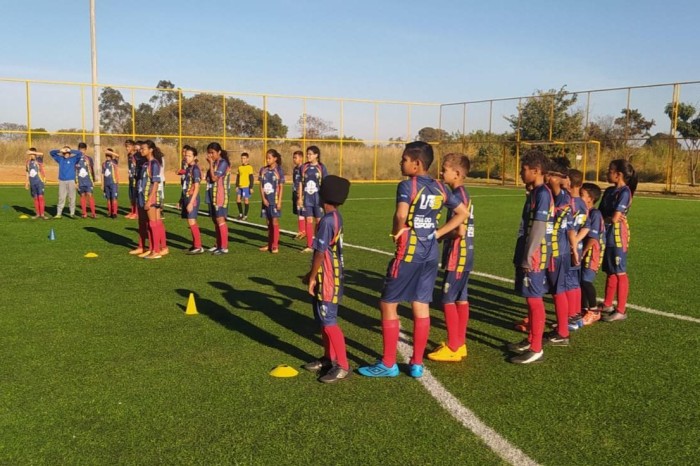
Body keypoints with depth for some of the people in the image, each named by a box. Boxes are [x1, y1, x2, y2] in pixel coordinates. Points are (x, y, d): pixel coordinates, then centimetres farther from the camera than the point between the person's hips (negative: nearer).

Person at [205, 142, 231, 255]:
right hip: (213, 196, 9)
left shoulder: (223, 163, -12)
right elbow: (210, 178, 13)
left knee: (220, 220, -9)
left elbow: (214, 178, -18)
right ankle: (219, 245, 19)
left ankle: (224, 247, -7)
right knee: (215, 220, 11)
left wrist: (210, 164, -14)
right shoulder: (215, 163, 14)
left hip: (220, 196, -9)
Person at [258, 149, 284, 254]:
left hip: (274, 200, -4)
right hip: (266, 201, 4)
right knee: (269, 223, 10)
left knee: (275, 222, -4)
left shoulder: (278, 171, -4)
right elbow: (261, 186, 6)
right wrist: (263, 198, -5)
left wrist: (279, 201, -10)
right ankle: (269, 245, 17)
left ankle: (275, 245, 0)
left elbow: (281, 187, -5)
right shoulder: (263, 170, 6)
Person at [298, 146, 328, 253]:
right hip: (307, 199, 2)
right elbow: (301, 183, 7)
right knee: (308, 221, 4)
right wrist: (300, 198, 2)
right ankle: (309, 246, 10)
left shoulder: (321, 167, -3)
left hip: (318, 198, -2)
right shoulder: (304, 167, 4)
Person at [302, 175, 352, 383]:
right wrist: (312, 274, 22)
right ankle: (329, 359, 28)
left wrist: (312, 277, -10)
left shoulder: (327, 220, -21)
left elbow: (321, 252, -19)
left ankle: (343, 366, 1)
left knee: (329, 322, -5)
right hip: (329, 276, 10)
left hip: (327, 279, -10)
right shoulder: (335, 217, 9)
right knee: (323, 319, 17)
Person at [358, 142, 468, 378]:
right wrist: (437, 233, 11)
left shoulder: (407, 185, -13)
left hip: (409, 252, -7)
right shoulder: (440, 188, 8)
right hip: (431, 253, 7)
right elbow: (463, 213, 14)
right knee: (421, 307, 11)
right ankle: (417, 363, 18)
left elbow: (401, 215, -30)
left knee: (388, 304, 6)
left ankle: (388, 364, 12)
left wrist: (396, 232, -10)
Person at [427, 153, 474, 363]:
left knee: (448, 300, -3)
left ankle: (453, 348, 4)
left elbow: (460, 230, -23)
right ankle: (460, 344, 21)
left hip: (457, 256, -9)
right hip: (465, 255, 9)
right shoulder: (464, 194, 12)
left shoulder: (458, 195, -17)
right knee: (461, 299, 13)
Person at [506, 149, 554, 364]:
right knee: (531, 298, 16)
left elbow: (538, 228, -20)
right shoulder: (534, 192, 14)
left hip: (534, 256, -10)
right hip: (528, 254, 10)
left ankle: (536, 349, 3)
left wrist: (528, 257, -19)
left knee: (534, 299, -4)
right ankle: (530, 340, 28)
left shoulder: (542, 193, -16)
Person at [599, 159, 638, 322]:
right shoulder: (609, 191, 10)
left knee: (619, 273, -1)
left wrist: (603, 219, -1)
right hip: (607, 235, 8)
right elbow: (600, 213, 10)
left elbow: (614, 218, -18)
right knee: (610, 272, 16)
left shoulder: (624, 192, -13)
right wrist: (608, 218, -9)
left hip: (617, 236, -8)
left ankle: (621, 310, 6)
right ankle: (607, 305, 26)